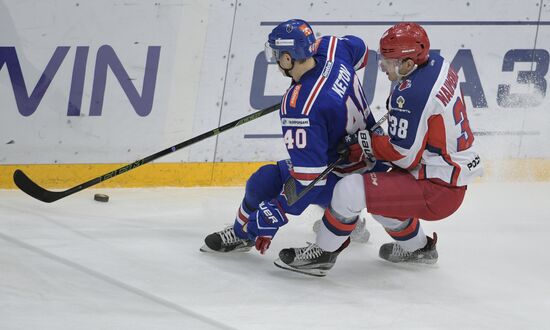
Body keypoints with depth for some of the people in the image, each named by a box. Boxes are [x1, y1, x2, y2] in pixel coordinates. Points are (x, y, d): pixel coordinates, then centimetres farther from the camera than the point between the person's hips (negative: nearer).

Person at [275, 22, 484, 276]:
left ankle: (321, 255, 0)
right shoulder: (438, 65, 2)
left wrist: (366, 141, -7)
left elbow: (405, 156, -21)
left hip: (437, 190, -10)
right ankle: (418, 248, 48)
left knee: (350, 190, -16)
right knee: (380, 194, 31)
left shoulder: (411, 94, -26)